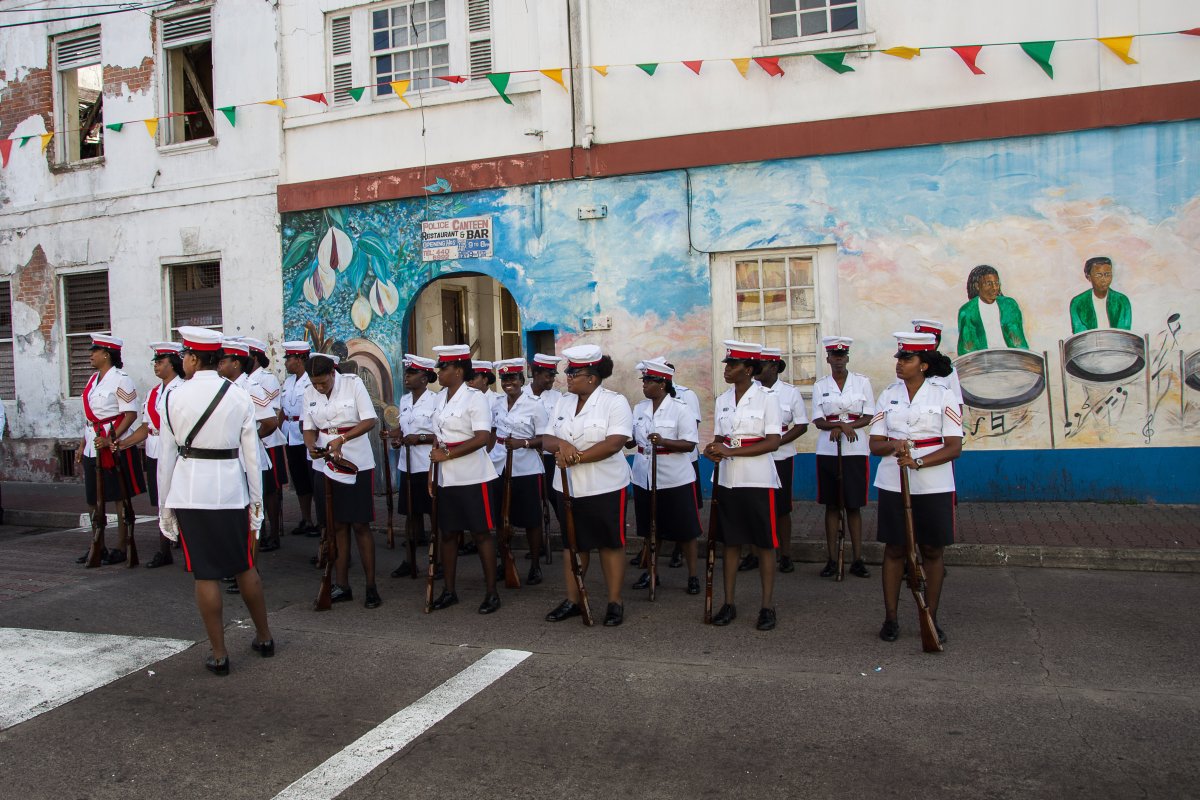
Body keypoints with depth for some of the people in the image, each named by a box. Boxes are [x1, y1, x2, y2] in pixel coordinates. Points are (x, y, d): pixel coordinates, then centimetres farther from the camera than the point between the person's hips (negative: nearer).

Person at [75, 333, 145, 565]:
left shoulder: (120, 380, -11)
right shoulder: (93, 379, 15)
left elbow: (131, 415, -16)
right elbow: (90, 418, 20)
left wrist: (110, 440, -22)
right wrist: (82, 445, 17)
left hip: (115, 448, -9)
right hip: (94, 448, 9)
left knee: (120, 499, 1)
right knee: (93, 500, 13)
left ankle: (120, 549, 9)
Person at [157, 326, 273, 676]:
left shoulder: (174, 397, -4)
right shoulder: (240, 397, -1)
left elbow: (166, 455, 0)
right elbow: (252, 454, 1)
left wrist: (165, 504, 9)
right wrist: (256, 500, 9)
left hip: (189, 491, -2)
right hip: (232, 488, 2)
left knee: (204, 573, 5)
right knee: (245, 567, 16)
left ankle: (218, 654, 13)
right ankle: (264, 637, 29)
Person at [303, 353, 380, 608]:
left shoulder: (353, 384, -8)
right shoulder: (310, 394, 5)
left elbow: (370, 421, -12)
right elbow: (309, 428, 7)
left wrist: (341, 439, -24)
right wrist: (311, 446, -15)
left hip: (356, 463, -4)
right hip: (325, 464, 4)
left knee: (360, 525, -3)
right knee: (337, 526, 8)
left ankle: (371, 587, 5)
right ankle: (342, 586, 16)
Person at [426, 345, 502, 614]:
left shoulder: (475, 398, -12)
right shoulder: (441, 398, 11)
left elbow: (483, 438, -20)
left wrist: (447, 454, -18)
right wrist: (435, 456, 7)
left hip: (473, 478, -7)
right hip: (447, 479, 7)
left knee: (480, 533, 0)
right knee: (447, 534, 12)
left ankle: (491, 592, 11)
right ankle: (448, 590, 24)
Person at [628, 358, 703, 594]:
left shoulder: (680, 409, -10)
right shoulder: (639, 409, 7)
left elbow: (690, 444, -14)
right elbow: (631, 440, 17)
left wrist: (663, 441, -27)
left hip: (675, 479, -5)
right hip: (645, 477, 5)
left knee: (684, 530, 3)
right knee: (649, 529, 14)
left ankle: (693, 575, 16)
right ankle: (651, 572, 28)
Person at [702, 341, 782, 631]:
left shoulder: (767, 398, -7)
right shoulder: (723, 400, 9)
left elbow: (773, 442, -13)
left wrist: (730, 451, -19)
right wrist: (713, 450, -10)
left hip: (758, 481, -5)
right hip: (727, 480, 5)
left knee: (764, 544, 2)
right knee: (730, 542, 9)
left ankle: (768, 606, 11)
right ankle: (728, 604, 17)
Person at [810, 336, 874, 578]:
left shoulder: (862, 382, 4)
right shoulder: (820, 386, 6)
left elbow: (869, 417, 0)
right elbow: (818, 421, 1)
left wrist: (844, 427, -15)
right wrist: (840, 424, -17)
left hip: (855, 450, -1)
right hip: (828, 450, 1)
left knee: (854, 505, 2)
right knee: (831, 505, 4)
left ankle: (858, 559, 9)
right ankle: (832, 559, 9)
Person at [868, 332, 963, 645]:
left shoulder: (943, 396, -3)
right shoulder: (888, 396, 4)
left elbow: (954, 447, -7)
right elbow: (875, 444, 4)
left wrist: (918, 462, -21)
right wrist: (893, 446, -19)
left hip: (934, 487, -2)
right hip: (893, 486, 2)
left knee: (932, 551, 6)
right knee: (894, 550, 6)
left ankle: (931, 618, 18)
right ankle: (890, 617, 15)